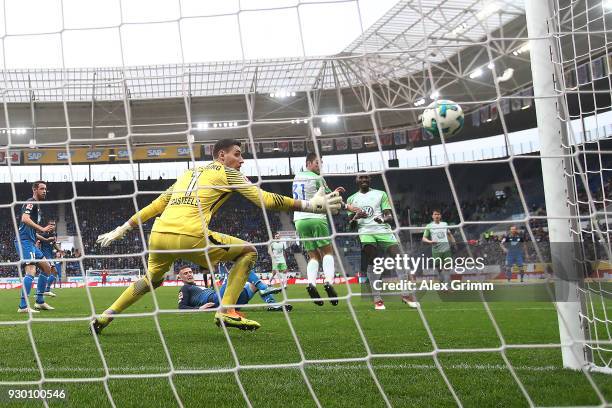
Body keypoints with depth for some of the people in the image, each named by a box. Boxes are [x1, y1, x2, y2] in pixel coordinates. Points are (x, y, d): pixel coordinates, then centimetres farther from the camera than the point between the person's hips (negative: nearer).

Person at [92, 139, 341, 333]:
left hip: (158, 235, 7)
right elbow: (264, 199, 4)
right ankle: (226, 311, 0)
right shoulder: (227, 172, 12)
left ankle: (104, 318, 28)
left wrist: (122, 229, 34)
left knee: (152, 279, 34)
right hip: (189, 235, -6)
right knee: (248, 252, 9)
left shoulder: (188, 173, 29)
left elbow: (156, 205, 28)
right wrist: (309, 205, 6)